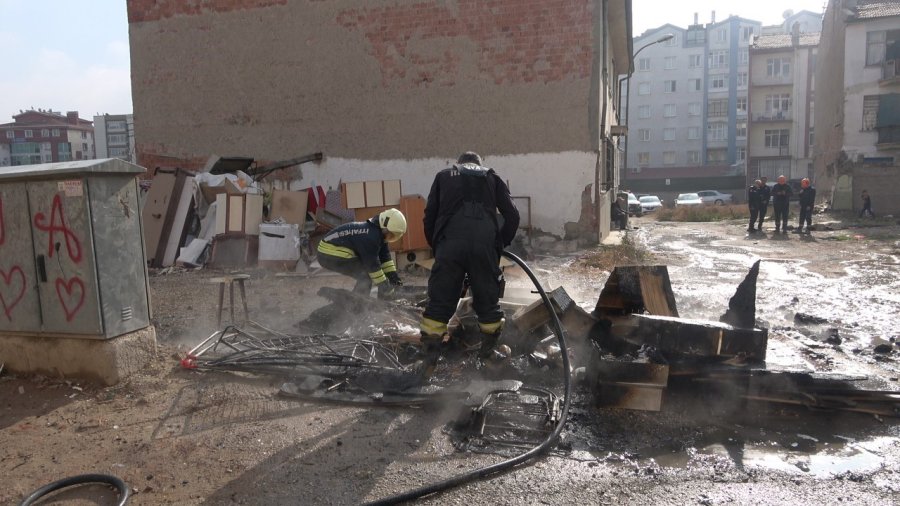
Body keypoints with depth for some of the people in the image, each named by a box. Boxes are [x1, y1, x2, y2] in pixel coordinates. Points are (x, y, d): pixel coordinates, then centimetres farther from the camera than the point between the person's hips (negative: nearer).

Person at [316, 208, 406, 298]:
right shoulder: (370, 237, -27)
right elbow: (372, 264, -22)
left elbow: (385, 256, 8)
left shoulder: (380, 233, 4)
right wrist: (383, 285, -13)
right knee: (366, 276, -11)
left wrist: (393, 276, 2)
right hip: (332, 255, -11)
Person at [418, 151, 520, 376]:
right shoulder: (492, 178, 25)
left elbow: (429, 216, 17)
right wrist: (501, 244, 26)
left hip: (450, 246, 0)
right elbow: (512, 216, 15)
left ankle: (429, 360, 4)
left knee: (439, 303, 5)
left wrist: (436, 247, 25)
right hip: (485, 245, 1)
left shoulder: (444, 176, 25)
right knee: (488, 302, 14)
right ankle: (489, 355, 23)